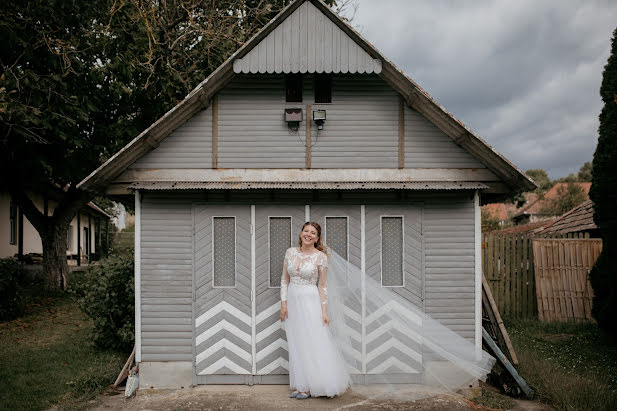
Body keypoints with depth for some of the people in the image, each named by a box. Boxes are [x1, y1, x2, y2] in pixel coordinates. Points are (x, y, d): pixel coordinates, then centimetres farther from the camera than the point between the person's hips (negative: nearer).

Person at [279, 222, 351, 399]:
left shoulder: (320, 257, -7)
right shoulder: (290, 252, 4)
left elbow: (322, 286, -5)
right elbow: (285, 279, 8)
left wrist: (324, 311, -8)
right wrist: (283, 302, 0)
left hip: (310, 302, -4)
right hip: (292, 301, 4)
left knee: (313, 344, -1)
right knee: (296, 345, 9)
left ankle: (310, 386, 10)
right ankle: (300, 385, 19)